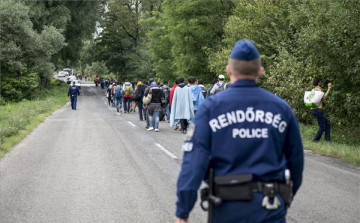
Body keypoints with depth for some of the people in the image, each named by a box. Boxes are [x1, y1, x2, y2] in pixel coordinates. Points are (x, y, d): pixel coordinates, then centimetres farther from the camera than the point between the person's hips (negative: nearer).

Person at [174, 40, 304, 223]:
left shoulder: (211, 107, -2)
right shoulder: (281, 108, 4)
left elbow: (194, 161, -10)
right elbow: (296, 160, 10)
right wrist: (287, 197, 26)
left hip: (226, 206, 0)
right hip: (270, 208, 0)